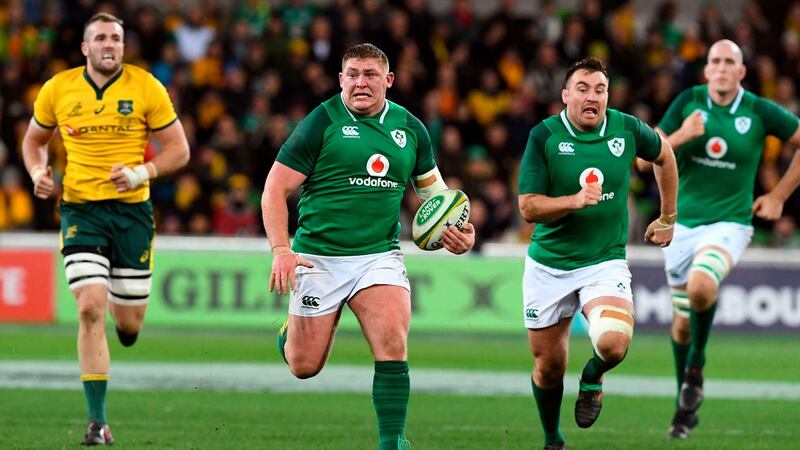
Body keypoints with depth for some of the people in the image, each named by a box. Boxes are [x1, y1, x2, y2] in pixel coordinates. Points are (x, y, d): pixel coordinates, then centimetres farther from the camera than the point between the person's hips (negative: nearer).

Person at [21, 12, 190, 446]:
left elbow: (179, 149, 1)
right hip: (81, 210, 0)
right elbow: (34, 140, 17)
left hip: (132, 210, 1)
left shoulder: (146, 88, -3)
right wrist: (39, 173, -4)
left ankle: (119, 308, 47)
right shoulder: (57, 90, 1)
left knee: (129, 324, 5)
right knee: (90, 310, -16)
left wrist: (140, 173, -16)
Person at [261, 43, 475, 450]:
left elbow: (431, 185, 21)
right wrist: (280, 250, -19)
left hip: (380, 255, 2)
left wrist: (456, 229, 2)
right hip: (320, 258, -2)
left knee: (393, 345, -20)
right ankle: (290, 331, 41)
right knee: (305, 367, 5)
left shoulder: (410, 128, 5)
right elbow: (275, 189, -7)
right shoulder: (320, 123, -8)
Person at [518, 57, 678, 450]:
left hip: (605, 262, 0)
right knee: (548, 367, 7)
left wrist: (667, 218, 21)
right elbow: (529, 208, -12)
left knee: (613, 343, -27)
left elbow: (664, 156, 17)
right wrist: (575, 200, -28)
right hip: (548, 266, 0)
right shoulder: (544, 136, -10)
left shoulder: (626, 129, -5)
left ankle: (592, 379, 9)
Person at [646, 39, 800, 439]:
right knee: (682, 320, 9)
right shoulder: (688, 102, -2)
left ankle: (696, 365, -7)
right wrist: (680, 136, -20)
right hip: (682, 223, 3)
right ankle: (686, 406, 29)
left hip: (729, 223, -3)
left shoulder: (760, 112, -6)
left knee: (701, 287, -32)